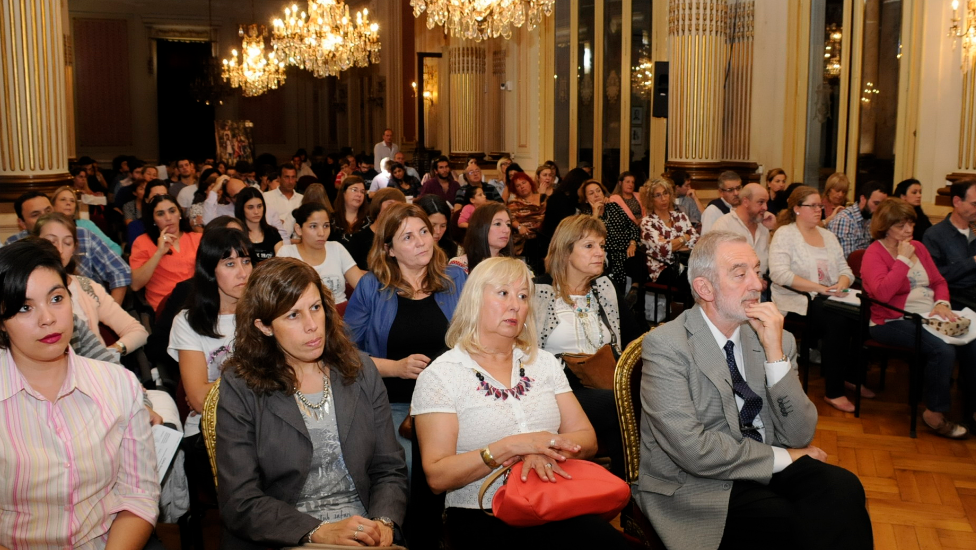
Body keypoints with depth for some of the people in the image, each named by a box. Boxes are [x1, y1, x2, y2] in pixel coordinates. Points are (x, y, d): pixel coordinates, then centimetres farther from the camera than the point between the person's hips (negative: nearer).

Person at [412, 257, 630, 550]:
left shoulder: (544, 362, 14)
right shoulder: (440, 375, -2)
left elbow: (586, 439, 8)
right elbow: (437, 476, -9)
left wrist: (545, 451, -14)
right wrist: (509, 447, -20)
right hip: (481, 518, -5)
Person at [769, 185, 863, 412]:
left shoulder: (828, 236, 19)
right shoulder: (785, 234, -2)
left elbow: (845, 269, 15)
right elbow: (779, 274, -17)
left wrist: (842, 283, -11)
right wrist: (819, 288, -21)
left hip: (828, 299, 6)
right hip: (796, 300, -6)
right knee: (837, 322, -32)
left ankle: (851, 375, 1)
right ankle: (833, 391, -21)